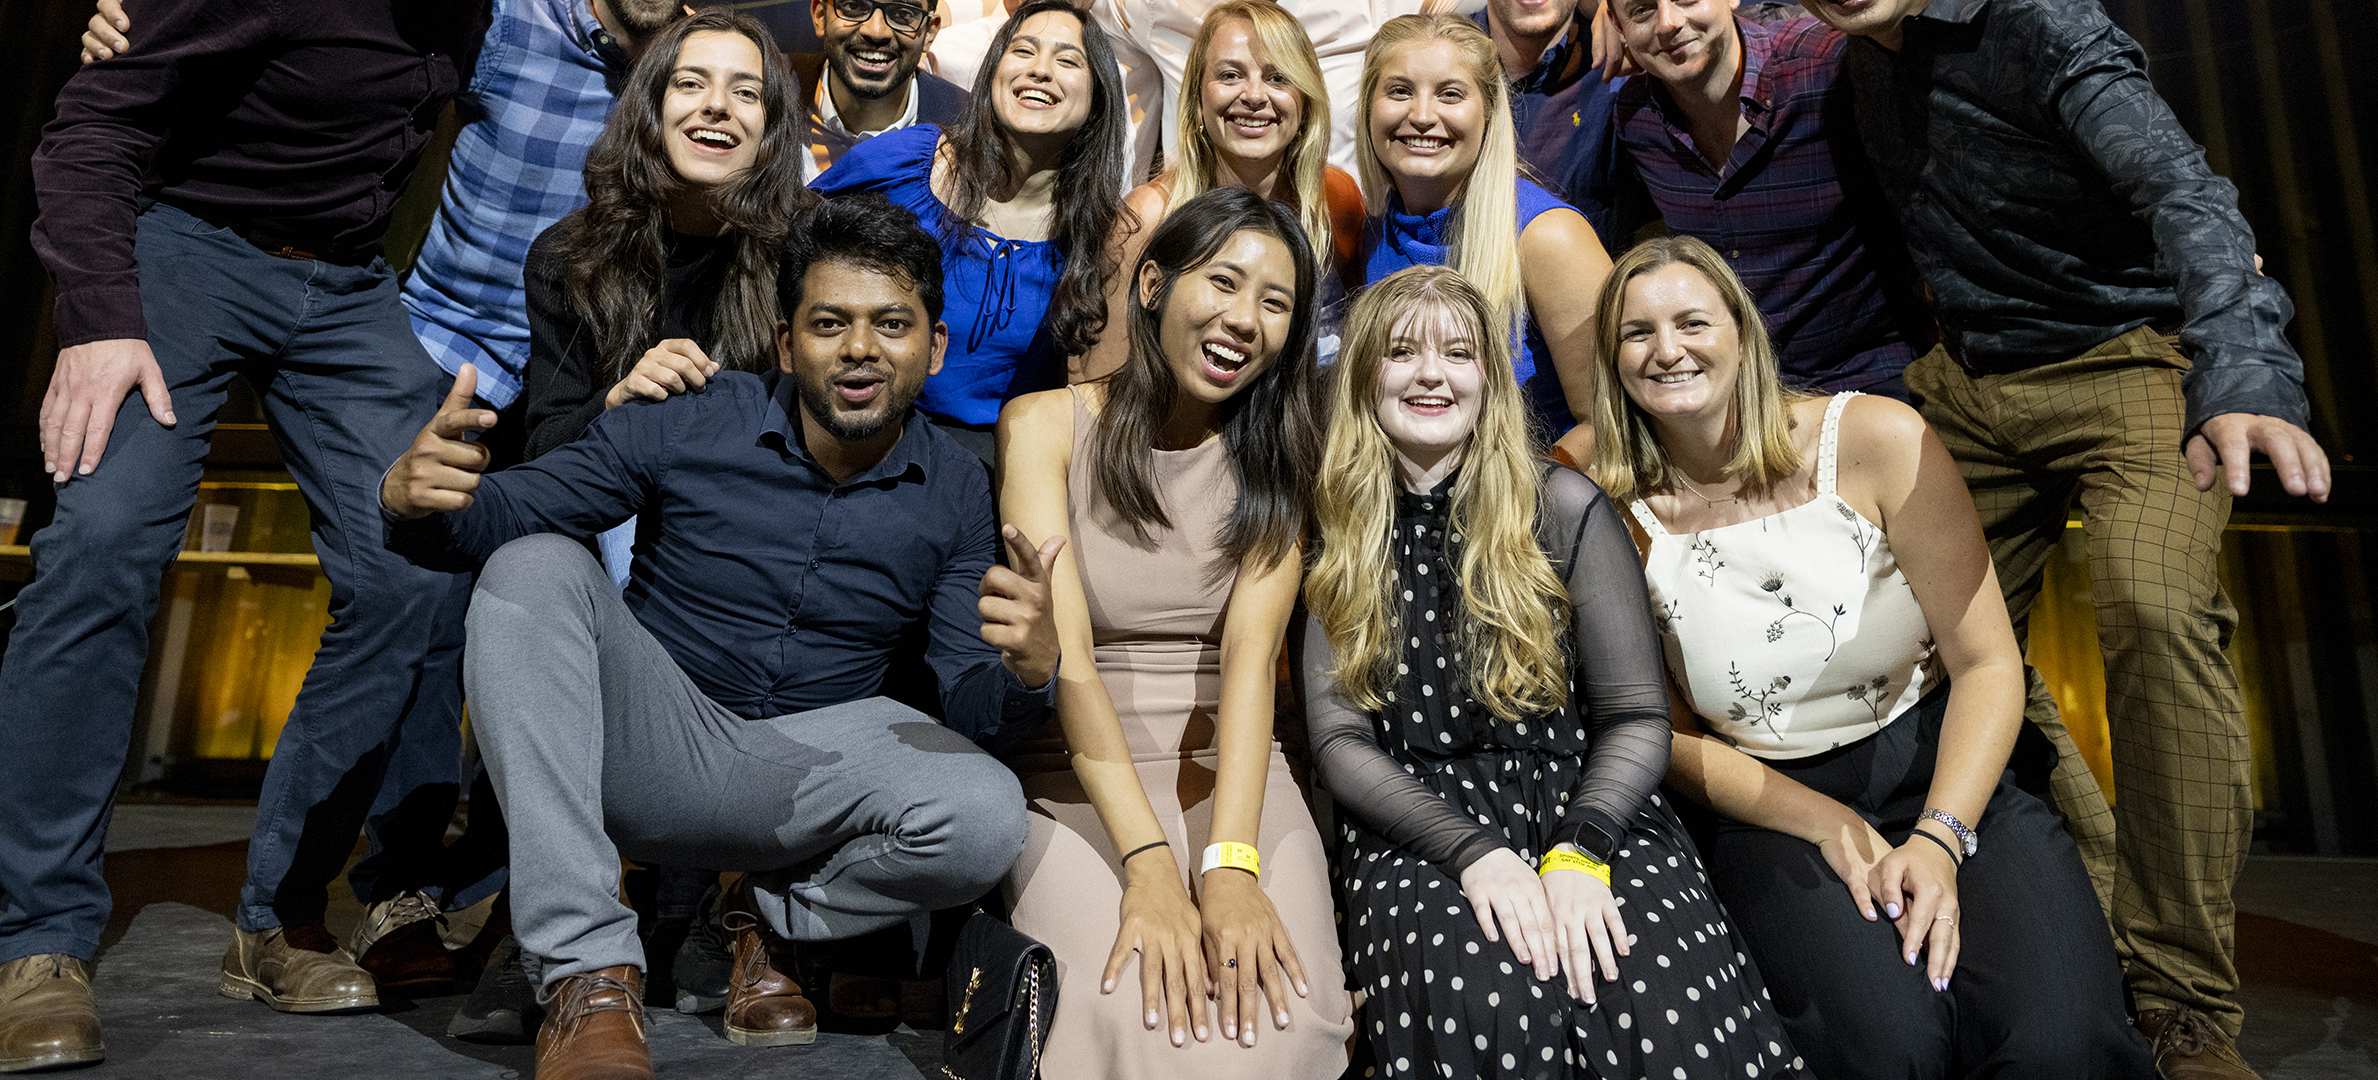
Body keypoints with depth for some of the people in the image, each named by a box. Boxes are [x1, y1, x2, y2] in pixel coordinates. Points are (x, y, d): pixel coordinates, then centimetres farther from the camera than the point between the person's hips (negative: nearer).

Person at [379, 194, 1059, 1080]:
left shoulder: (955, 493, -6)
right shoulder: (691, 426, -9)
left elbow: (972, 711, -9)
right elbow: (492, 518, -7)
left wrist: (1030, 672, -34)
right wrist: (416, 499, -31)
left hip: (806, 760, 0)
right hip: (643, 744, 1)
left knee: (988, 817, -29)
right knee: (534, 566, -25)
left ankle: (775, 917, 7)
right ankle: (589, 973, -25)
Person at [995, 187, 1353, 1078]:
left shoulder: (1273, 455, 5)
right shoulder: (1045, 425, -3)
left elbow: (1250, 658, -10)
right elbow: (1065, 657, -14)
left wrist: (1231, 863, -25)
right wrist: (1150, 865, -25)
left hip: (1233, 771, 2)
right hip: (1079, 776, -1)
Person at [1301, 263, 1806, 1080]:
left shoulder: (1565, 509, 5)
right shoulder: (1335, 540, 7)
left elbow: (1637, 718, 3)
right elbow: (1338, 738, 0)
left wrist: (1579, 851, -17)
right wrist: (1474, 852, -16)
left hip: (1587, 802, 1)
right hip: (1416, 825, 0)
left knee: (1672, 1012, -31)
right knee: (1488, 1005, -34)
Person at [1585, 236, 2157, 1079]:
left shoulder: (1876, 441, -7)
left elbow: (1987, 662, -4)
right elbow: (1658, 737, 0)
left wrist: (1939, 838, -18)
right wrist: (1827, 824, -11)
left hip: (1944, 770, 1)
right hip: (1773, 811, 0)